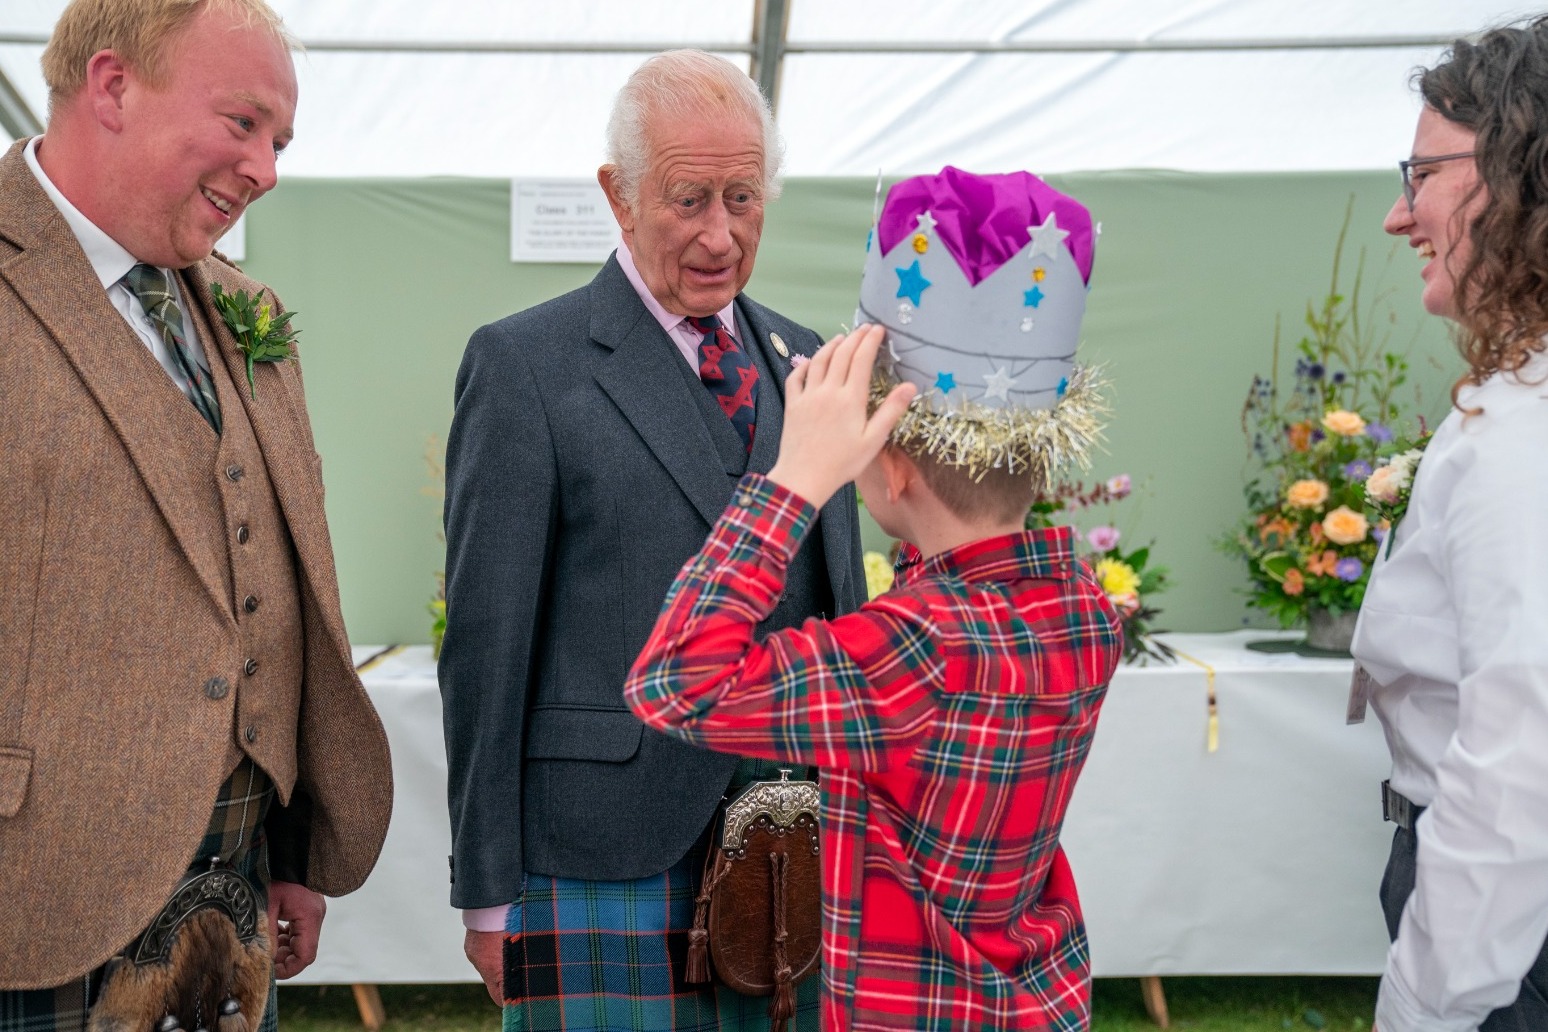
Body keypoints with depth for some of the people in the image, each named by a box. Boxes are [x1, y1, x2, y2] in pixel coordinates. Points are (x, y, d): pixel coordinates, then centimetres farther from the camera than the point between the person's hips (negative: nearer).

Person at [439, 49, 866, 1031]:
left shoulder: (805, 361, 11)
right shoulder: (523, 364, -5)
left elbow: (842, 604, 14)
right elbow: (486, 644, -7)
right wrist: (489, 893, -7)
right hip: (605, 869, -4)